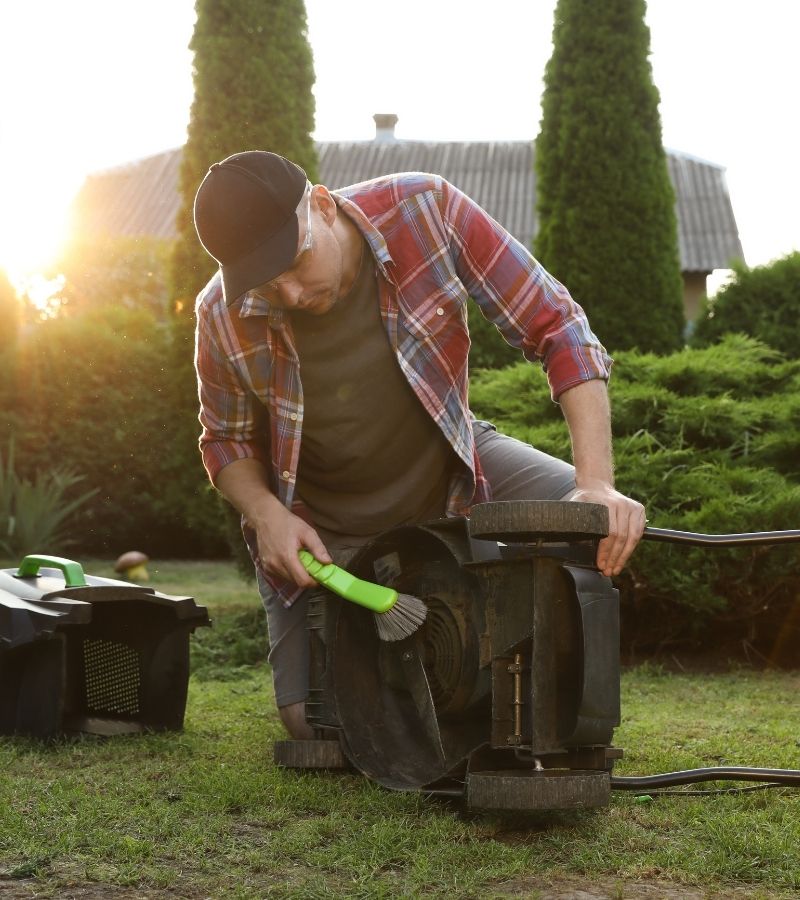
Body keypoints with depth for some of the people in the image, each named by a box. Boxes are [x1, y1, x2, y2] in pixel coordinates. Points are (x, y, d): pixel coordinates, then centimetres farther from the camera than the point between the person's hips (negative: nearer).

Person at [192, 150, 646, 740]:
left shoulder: (425, 209, -26)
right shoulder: (222, 316, -21)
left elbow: (555, 326, -23)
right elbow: (226, 440, -2)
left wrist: (598, 485, -33)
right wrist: (267, 516, -24)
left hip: (454, 468, 1)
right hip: (324, 524, 0)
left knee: (599, 524, -23)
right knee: (313, 719, -11)